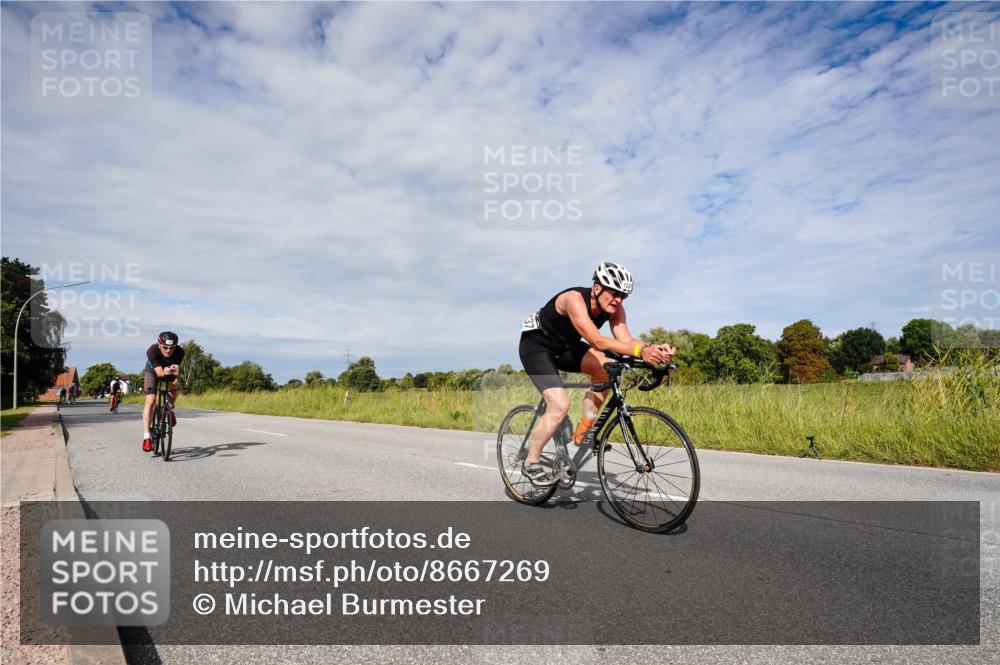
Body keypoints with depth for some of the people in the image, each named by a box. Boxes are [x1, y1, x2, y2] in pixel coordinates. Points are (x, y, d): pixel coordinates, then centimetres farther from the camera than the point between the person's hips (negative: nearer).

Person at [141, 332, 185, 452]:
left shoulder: (179, 351, -32)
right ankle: (146, 437, -18)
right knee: (151, 400, -17)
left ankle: (170, 410, 6)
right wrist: (165, 372, -62)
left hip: (168, 371, 3)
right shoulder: (152, 351, -37)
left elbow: (176, 368, -35)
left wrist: (174, 370, -58)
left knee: (174, 386, -27)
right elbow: (159, 372, -40)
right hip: (152, 370, -3)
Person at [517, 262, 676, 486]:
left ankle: (584, 430, -5)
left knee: (605, 366, -19)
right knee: (560, 405, -21)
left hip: (564, 347, 7)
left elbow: (626, 339, -23)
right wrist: (641, 352, -52)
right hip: (535, 345, -7)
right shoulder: (574, 299, -33)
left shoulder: (614, 309, -12)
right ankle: (531, 463, -2)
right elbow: (597, 341, -43)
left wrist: (653, 348, -43)